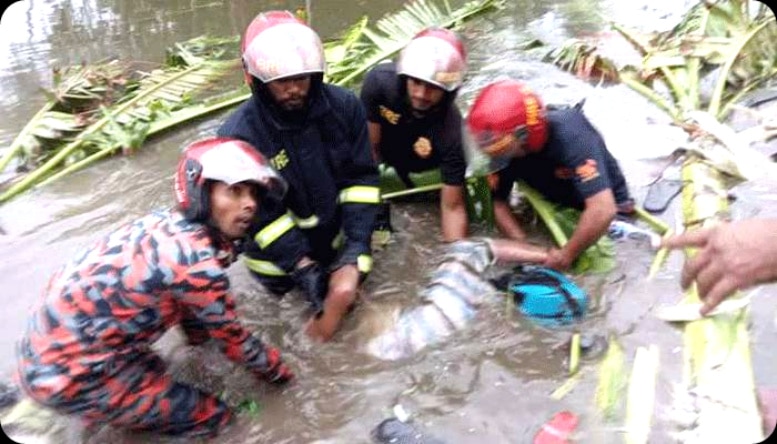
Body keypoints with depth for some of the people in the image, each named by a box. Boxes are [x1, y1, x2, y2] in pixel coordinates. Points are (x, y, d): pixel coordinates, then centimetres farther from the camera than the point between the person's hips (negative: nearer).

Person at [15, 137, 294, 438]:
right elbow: (231, 337, -9)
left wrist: (198, 333, 36)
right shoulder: (197, 263, -25)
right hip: (66, 374, -8)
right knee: (212, 415, 0)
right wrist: (277, 371, 8)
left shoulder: (166, 221, 0)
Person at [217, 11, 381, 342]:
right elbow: (261, 216, -22)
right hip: (278, 244, -3)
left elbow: (361, 178, -12)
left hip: (334, 228, 3)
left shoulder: (344, 105, -16)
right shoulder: (239, 135, -26)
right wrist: (304, 269, -27)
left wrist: (357, 244, -21)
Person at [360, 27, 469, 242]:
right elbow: (371, 147, -24)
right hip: (383, 147, 1)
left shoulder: (451, 131, -38)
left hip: (419, 164, -1)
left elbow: (452, 206, -32)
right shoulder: (380, 80, -35)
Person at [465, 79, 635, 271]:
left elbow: (602, 210, -46)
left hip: (604, 199, -4)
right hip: (558, 200, 5)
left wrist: (566, 255, -36)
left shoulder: (569, 135, -41)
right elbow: (497, 201, -15)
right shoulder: (504, 147, -25)